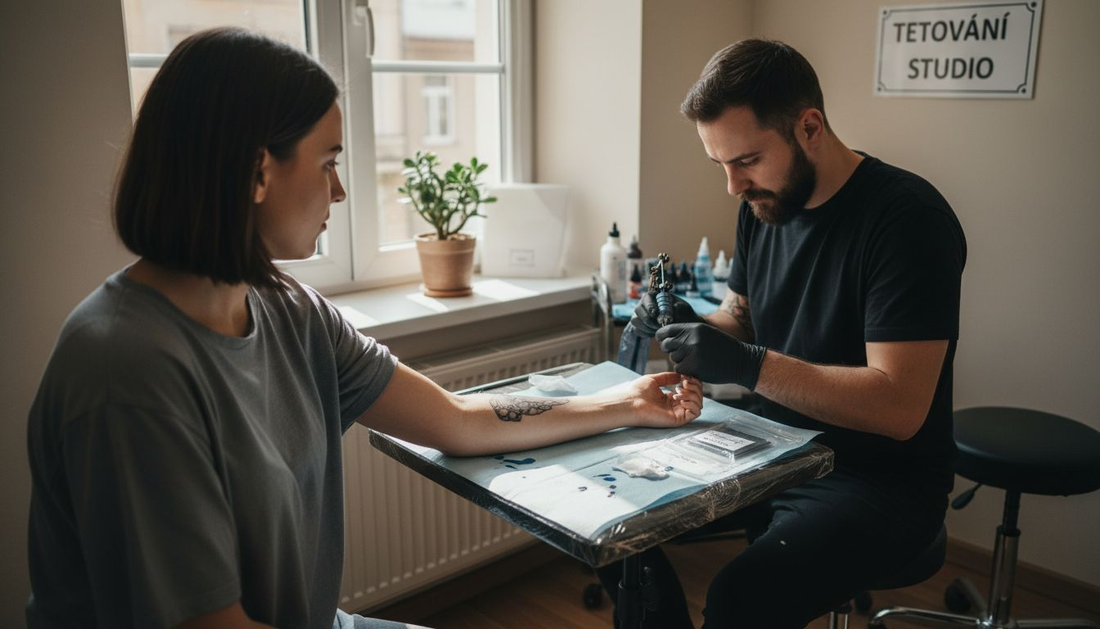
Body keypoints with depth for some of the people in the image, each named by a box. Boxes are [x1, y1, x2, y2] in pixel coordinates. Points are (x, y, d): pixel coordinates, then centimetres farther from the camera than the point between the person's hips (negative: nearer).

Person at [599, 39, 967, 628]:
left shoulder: (907, 218, -20)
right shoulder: (763, 203, 2)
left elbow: (900, 407, -25)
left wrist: (749, 365, -31)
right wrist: (693, 328, -10)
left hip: (881, 481, -7)